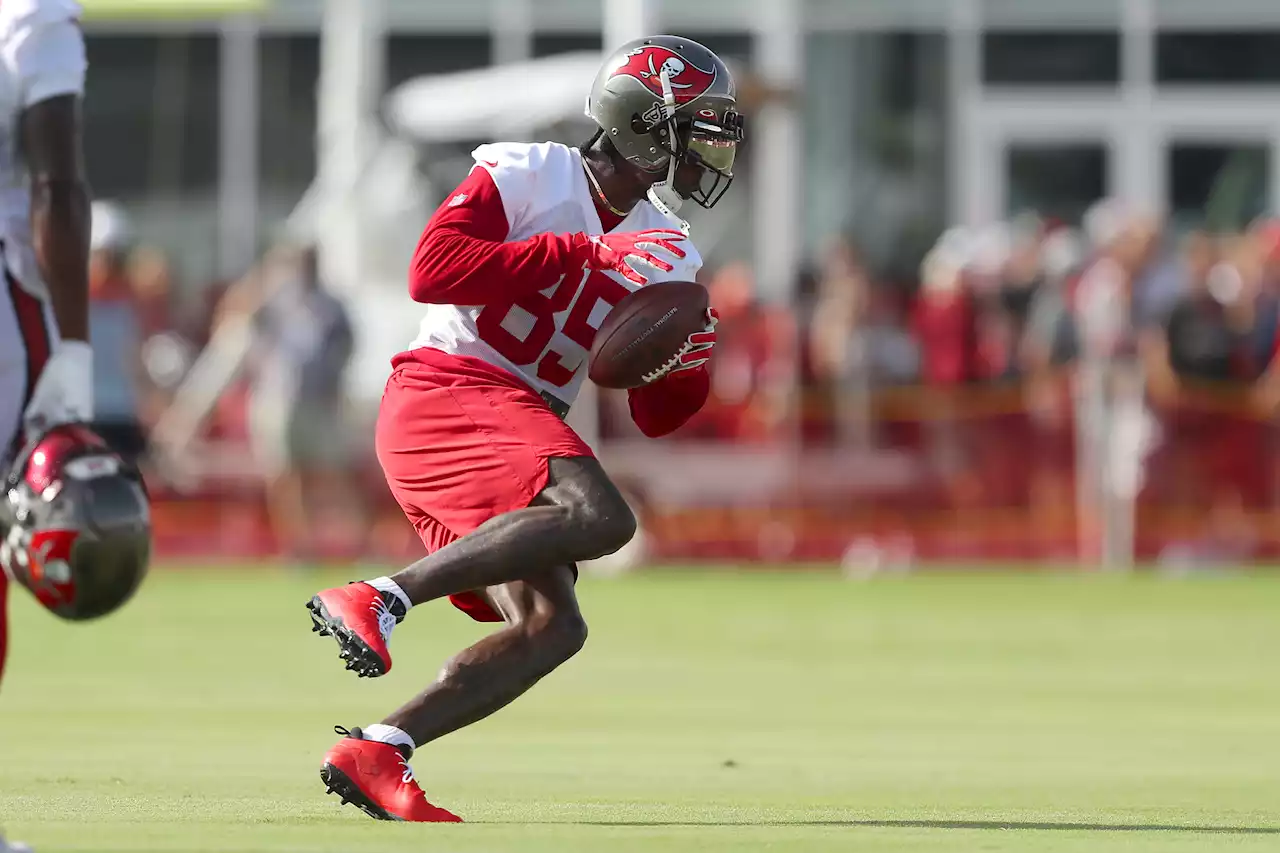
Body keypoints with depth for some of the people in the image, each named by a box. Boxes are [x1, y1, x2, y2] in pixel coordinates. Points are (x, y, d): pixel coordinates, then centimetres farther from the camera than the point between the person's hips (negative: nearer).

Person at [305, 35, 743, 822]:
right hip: (445, 393, -9)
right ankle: (381, 600, -32)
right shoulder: (525, 176, -3)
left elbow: (657, 417, 21)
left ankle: (375, 755, -9)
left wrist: (689, 366, -3)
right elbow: (433, 270, -18)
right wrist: (585, 256, -16)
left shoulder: (666, 251, 17)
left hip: (520, 427, 9)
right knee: (601, 517, -30)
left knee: (552, 627, -5)